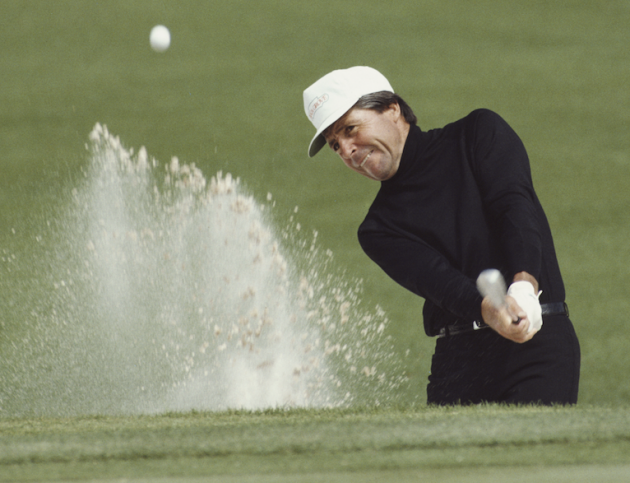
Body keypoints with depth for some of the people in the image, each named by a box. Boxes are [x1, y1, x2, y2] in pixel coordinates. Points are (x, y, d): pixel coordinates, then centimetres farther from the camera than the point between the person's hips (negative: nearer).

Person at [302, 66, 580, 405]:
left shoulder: (479, 133, 11)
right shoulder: (379, 230, 13)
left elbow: (517, 205, -5)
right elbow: (437, 280, -6)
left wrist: (524, 286, -24)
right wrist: (488, 311, -28)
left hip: (540, 342, -3)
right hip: (457, 360, 3)